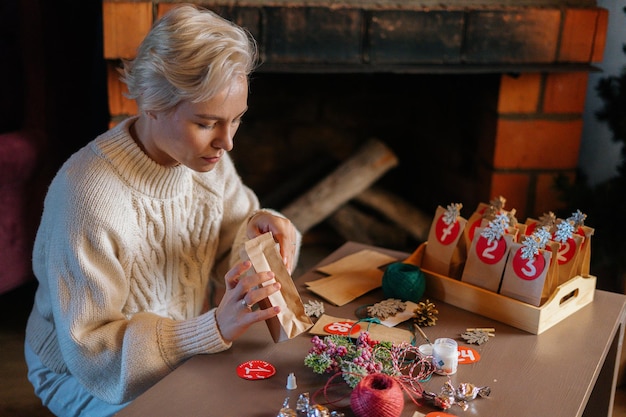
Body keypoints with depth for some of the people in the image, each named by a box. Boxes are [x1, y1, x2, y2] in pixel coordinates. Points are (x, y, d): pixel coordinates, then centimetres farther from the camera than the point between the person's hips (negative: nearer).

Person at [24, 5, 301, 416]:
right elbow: (89, 353, -26)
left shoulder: (205, 155, -9)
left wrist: (258, 225, -17)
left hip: (188, 353, 6)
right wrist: (214, 329, -36)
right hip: (85, 380, -6)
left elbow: (226, 254, 7)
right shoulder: (88, 196, -30)